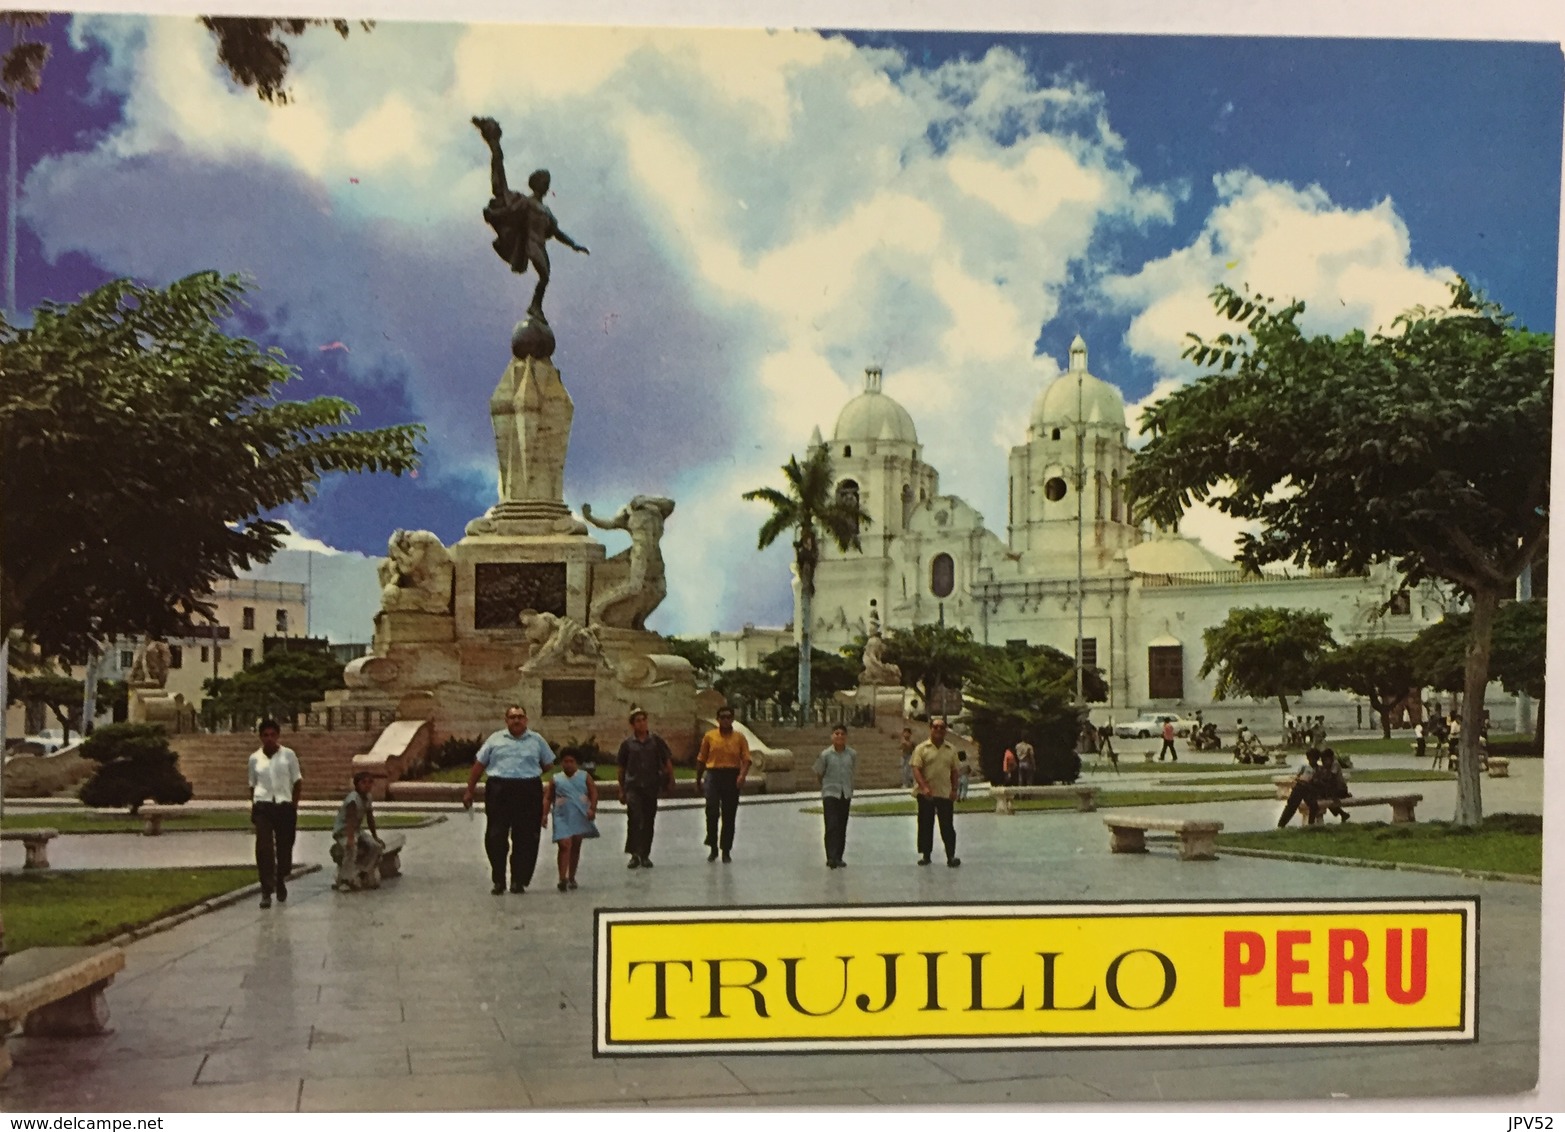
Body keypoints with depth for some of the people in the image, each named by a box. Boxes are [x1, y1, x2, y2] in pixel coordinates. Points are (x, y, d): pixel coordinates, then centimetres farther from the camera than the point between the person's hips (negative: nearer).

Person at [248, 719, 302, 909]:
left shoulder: (288, 755, 2)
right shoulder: (255, 758, 6)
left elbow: (297, 782, 6)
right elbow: (252, 785, 14)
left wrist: (294, 806, 1)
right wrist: (253, 807, 7)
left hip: (285, 806, 0)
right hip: (263, 807, 0)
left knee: (284, 847, 7)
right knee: (263, 847, -12)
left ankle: (281, 884, 30)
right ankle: (266, 891, -11)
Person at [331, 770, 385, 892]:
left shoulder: (367, 797, 2)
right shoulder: (353, 798, -24)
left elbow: (370, 818, 12)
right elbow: (351, 819, -36)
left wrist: (375, 836, 14)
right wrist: (350, 838, -46)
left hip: (357, 829, 8)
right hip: (342, 830, -8)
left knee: (376, 846, -4)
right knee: (351, 849, -33)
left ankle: (363, 875, 10)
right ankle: (343, 881, -23)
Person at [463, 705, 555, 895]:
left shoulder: (537, 740, 11)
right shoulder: (495, 740, 11)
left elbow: (549, 765, 16)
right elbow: (479, 765, 12)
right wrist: (469, 790, 10)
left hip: (529, 793, 0)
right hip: (499, 791, 0)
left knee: (525, 840, 1)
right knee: (496, 838, -1)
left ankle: (519, 881, 9)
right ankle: (498, 882, 8)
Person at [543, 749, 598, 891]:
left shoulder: (585, 776, 7)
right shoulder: (555, 779, 7)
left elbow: (593, 793, 0)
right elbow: (547, 798, 6)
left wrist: (592, 809, -15)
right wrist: (545, 814, -6)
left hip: (580, 817, 1)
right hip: (562, 818, -1)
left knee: (576, 847, 9)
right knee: (564, 846, -14)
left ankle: (571, 877, 20)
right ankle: (562, 878, -17)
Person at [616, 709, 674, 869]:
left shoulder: (656, 741, 4)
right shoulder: (627, 744, 3)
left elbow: (668, 761, 8)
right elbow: (621, 769, 10)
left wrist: (670, 780, 0)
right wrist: (622, 790, 9)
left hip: (651, 787, 2)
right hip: (633, 786, -2)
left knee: (649, 821, 8)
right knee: (634, 818, -18)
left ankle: (645, 855, 19)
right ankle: (634, 854, -17)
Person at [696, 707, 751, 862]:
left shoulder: (739, 738, 5)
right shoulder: (709, 736, 6)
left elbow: (746, 759, -2)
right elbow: (701, 759, 11)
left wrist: (742, 775, -19)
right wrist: (698, 779, 12)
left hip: (732, 776, 1)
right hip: (713, 775, -1)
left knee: (729, 815, 4)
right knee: (712, 810, -12)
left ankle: (726, 851, 13)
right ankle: (713, 847, 4)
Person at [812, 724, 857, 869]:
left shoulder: (852, 754, -1)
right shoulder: (825, 755, -8)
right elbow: (819, 775, 3)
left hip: (846, 794, 3)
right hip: (830, 794, -3)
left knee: (842, 827, 8)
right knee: (832, 826, -12)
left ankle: (838, 857, 17)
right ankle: (831, 858, -15)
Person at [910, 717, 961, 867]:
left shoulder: (951, 749, 7)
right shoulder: (921, 748, -3)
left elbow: (954, 771, 11)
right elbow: (916, 769, -10)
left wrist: (954, 789, 2)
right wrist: (924, 787, -23)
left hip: (946, 793, 1)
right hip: (926, 794, -1)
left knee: (947, 826, 1)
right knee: (925, 825, 6)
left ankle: (951, 856, 4)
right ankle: (925, 854, 16)